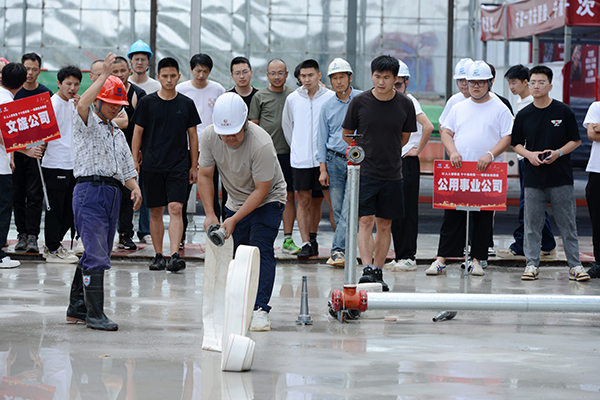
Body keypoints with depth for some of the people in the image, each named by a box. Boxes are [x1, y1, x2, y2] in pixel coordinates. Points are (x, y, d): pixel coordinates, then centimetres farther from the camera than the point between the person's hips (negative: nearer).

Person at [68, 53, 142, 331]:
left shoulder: (117, 133, 24)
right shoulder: (86, 124, 1)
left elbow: (126, 169, 22)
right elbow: (82, 104, -23)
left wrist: (135, 188, 2)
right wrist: (104, 75, -21)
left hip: (113, 193, 8)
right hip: (90, 190, -8)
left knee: (97, 254, 10)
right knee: (96, 255, -13)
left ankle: (76, 308, 18)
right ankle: (94, 314, -14)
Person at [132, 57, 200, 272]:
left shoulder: (186, 104, 5)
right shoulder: (147, 102, 2)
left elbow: (192, 135, 10)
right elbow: (138, 132, 6)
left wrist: (194, 166, 8)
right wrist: (134, 161, 0)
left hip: (179, 165, -1)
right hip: (152, 165, 1)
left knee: (175, 209, -13)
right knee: (156, 212, 5)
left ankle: (175, 255, -20)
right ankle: (158, 256, 14)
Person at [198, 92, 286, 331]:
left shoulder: (261, 144, -33)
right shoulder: (210, 137, -17)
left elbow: (261, 190, -25)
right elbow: (205, 175, -5)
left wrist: (235, 219, -27)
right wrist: (210, 214, -13)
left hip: (268, 201, -5)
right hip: (235, 201, 5)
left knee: (260, 251, -18)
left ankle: (260, 309, -20)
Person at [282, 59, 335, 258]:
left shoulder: (330, 97, -1)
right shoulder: (292, 99, 4)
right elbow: (287, 126, 16)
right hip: (300, 160, 0)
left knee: (317, 201, 9)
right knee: (304, 201, -4)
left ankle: (313, 238, 22)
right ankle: (306, 244, -6)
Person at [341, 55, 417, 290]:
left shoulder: (405, 105, -2)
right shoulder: (360, 102, -5)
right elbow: (347, 134, 8)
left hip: (392, 174, 2)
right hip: (364, 172, -2)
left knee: (385, 225, 6)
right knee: (365, 221, -11)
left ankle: (378, 271, 14)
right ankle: (367, 270, -16)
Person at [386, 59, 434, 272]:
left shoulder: (409, 101, -11)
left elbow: (428, 127, -24)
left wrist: (418, 149, -15)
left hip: (408, 162, -8)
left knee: (407, 210, -5)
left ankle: (408, 257, -3)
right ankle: (399, 256, 14)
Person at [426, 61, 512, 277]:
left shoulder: (499, 109, 3)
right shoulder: (458, 108, 13)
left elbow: (508, 138, -3)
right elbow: (446, 132, 10)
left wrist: (490, 155, -17)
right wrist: (453, 152, -9)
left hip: (487, 173, -2)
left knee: (483, 219, 2)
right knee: (452, 216, 0)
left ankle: (477, 260, 9)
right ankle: (441, 259, 0)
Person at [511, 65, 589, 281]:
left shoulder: (563, 111, -1)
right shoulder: (523, 115, 5)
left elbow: (575, 141, 4)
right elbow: (516, 144, 11)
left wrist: (558, 153, -12)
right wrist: (529, 154, -8)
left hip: (561, 176, -2)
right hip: (533, 177, 2)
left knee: (567, 223, 1)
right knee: (532, 223, 4)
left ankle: (575, 265, 6)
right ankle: (532, 264, 11)